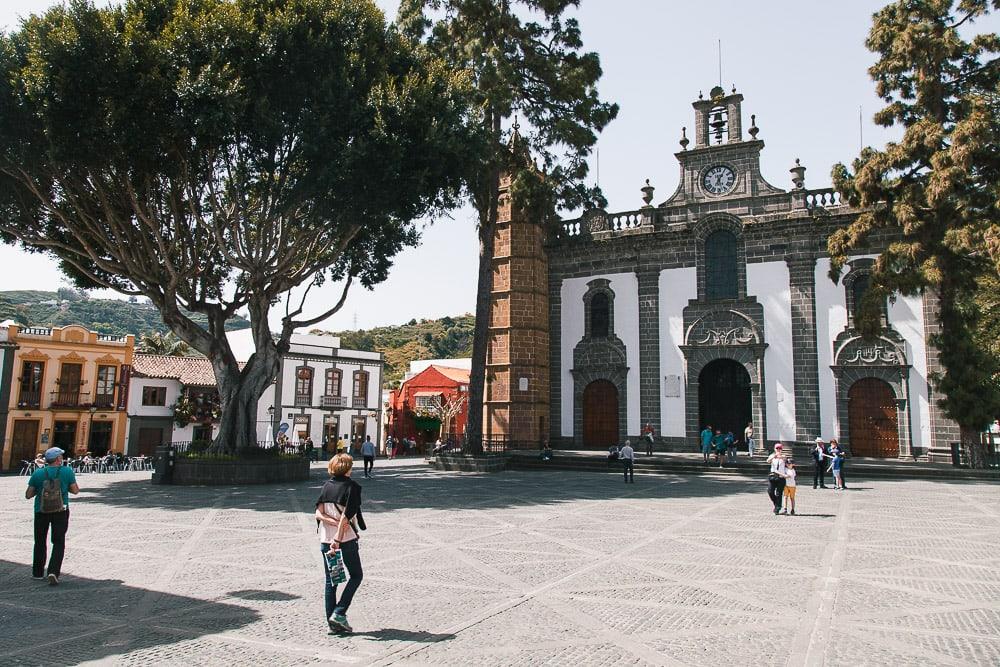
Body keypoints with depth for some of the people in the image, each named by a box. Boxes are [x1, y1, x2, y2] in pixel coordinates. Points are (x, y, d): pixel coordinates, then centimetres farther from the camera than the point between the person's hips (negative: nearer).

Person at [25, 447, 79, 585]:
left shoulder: (38, 473, -6)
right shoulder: (67, 471, -8)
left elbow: (28, 495, -2)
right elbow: (75, 490, -2)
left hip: (41, 512, 1)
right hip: (61, 512, -1)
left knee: (40, 542, 18)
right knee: (59, 543, 6)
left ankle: (38, 573, 27)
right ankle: (53, 572, -10)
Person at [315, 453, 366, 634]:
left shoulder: (327, 485, 6)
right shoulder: (352, 487, -9)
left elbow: (318, 513, -4)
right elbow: (346, 516, -18)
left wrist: (335, 522, -11)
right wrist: (338, 539, -18)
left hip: (325, 539, 5)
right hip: (347, 538, -5)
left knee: (330, 580, 12)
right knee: (356, 576, 12)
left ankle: (332, 622, 13)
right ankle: (339, 613, 1)